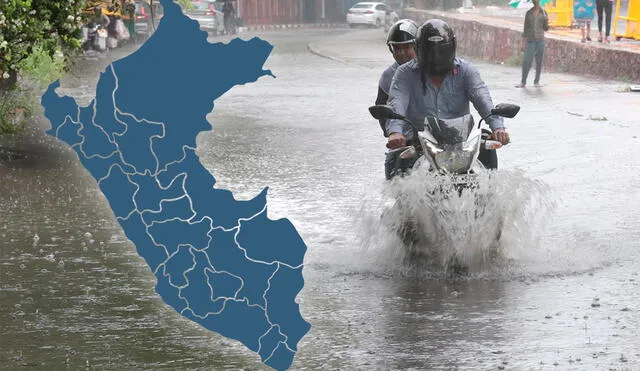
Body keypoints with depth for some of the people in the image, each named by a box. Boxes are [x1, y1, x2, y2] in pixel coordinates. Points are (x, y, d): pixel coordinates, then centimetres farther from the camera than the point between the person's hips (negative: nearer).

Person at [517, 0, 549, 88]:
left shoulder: (543, 12, 5)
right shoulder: (529, 13, 5)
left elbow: (546, 28, 7)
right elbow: (526, 28, 7)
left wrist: (546, 21, -14)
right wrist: (523, 42, 3)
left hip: (540, 40, 0)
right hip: (530, 40, 0)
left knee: (539, 62, 2)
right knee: (526, 62, -6)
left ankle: (536, 81, 11)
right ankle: (523, 82, -1)